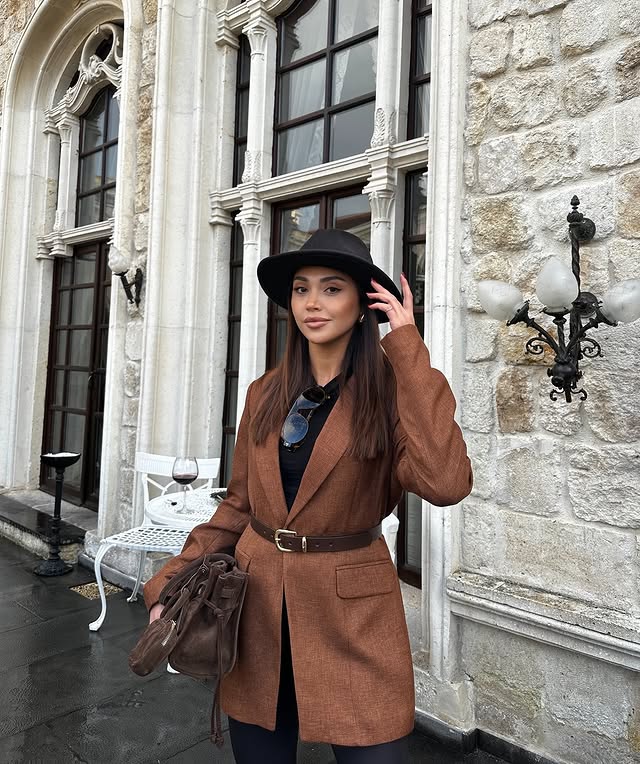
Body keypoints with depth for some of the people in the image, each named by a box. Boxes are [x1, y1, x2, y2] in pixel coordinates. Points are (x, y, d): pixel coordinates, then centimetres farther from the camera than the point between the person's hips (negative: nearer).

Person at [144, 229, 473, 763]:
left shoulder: (389, 389, -10)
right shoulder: (266, 394, 2)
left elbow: (446, 484, -28)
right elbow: (238, 506, 9)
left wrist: (408, 348, -23)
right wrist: (173, 582, -2)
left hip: (351, 615, -3)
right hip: (257, 609, 4)